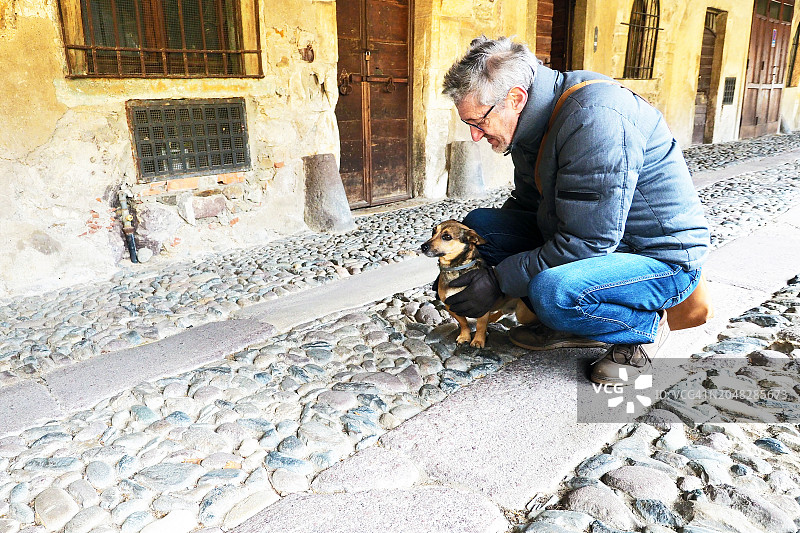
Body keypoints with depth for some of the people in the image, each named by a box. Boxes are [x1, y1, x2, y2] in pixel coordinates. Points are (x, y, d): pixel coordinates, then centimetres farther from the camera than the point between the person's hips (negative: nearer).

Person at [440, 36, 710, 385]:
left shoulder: (596, 117, -29)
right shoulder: (533, 122, 1)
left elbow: (585, 242, -30)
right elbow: (527, 205, 10)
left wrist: (498, 280, -23)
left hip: (662, 259, -9)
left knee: (551, 291, -37)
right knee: (479, 223, -2)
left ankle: (646, 326, -4)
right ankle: (570, 326, 3)